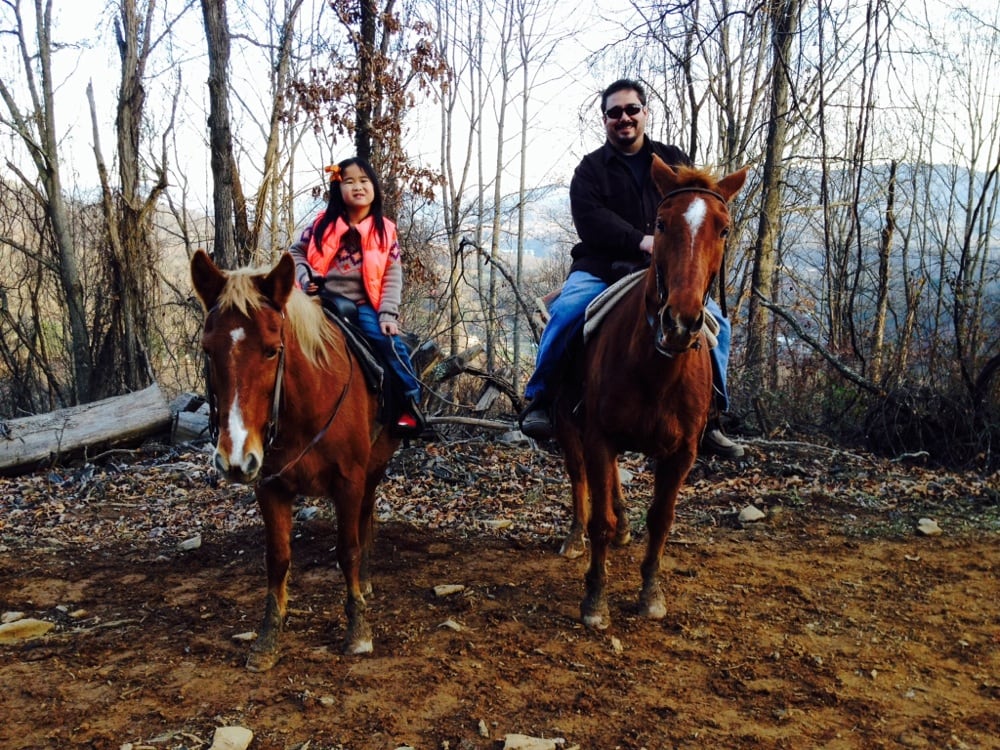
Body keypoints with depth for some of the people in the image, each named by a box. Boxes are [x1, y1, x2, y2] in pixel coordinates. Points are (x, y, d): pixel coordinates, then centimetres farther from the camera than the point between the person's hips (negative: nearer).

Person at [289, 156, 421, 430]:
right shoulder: (323, 224, 4)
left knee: (386, 338, -23)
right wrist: (304, 276, -8)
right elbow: (296, 252, 14)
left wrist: (388, 313, -13)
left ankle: (412, 400, -14)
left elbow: (392, 275, -2)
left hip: (362, 304, -2)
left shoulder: (384, 230, 2)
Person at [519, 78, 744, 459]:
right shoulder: (591, 168, 8)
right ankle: (538, 399, -14)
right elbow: (589, 219, -10)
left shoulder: (673, 160, 17)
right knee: (566, 311, -31)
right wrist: (641, 241, -25)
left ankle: (709, 416, -3)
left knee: (715, 321, -15)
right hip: (600, 269, -2)